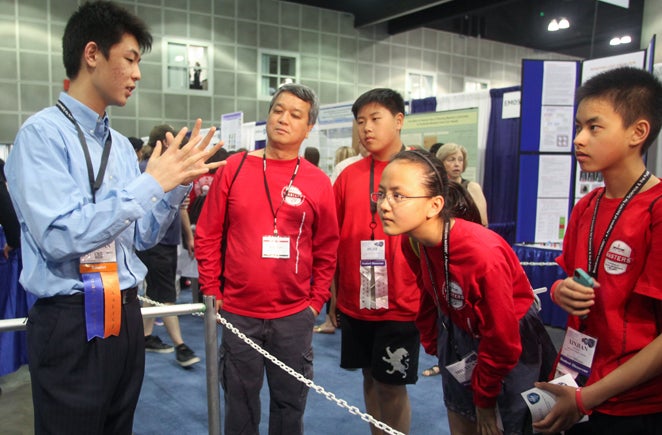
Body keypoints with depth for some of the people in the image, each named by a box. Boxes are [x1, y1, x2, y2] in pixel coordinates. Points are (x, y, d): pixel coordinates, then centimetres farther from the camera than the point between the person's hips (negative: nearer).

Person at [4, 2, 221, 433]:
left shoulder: (122, 145, 7)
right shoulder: (42, 133, -13)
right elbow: (60, 238, -24)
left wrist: (178, 183, -3)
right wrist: (150, 183, -22)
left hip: (126, 316, 7)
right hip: (70, 325, -7)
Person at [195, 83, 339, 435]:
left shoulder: (318, 182, -1)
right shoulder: (234, 167, -1)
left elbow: (327, 250, 5)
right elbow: (208, 236, 2)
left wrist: (316, 301, 1)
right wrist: (211, 291, 0)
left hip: (295, 315, 0)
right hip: (238, 311, 0)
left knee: (290, 401, 14)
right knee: (240, 400, 15)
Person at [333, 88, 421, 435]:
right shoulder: (349, 176, 3)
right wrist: (334, 294, 8)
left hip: (401, 304, -3)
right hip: (354, 302, 4)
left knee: (392, 386, 6)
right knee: (371, 379, 17)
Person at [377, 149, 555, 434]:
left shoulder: (483, 253, -35)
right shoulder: (412, 242, -15)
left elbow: (502, 339, -23)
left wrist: (485, 401, -11)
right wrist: (432, 344, 11)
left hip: (513, 348, -6)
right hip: (459, 340, 6)